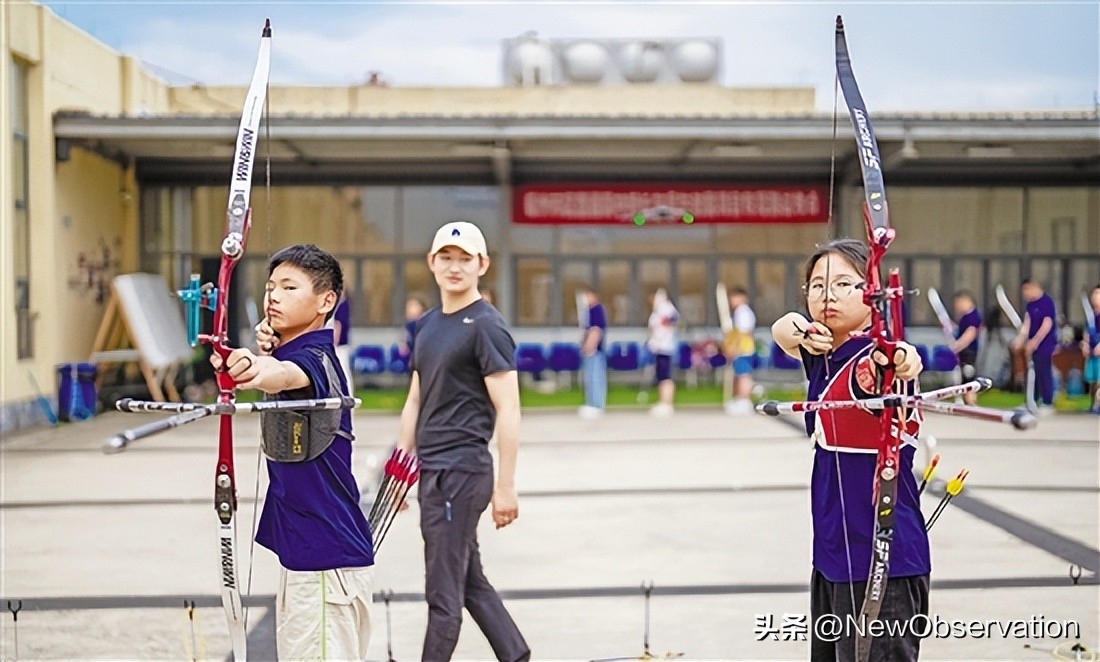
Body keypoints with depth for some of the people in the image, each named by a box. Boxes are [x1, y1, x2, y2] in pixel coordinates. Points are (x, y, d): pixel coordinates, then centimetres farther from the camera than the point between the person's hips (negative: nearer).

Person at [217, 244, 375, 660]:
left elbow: (287, 375, -40)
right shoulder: (291, 352, 14)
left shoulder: (312, 358, -18)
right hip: (304, 553, 10)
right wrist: (264, 352, 0)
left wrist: (260, 370, -62)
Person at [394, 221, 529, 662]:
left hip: (462, 471, -9)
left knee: (443, 593, 0)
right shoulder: (427, 324, 14)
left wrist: (505, 487, -16)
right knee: (471, 583, 16)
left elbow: (508, 411, -14)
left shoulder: (486, 326, -10)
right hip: (432, 471, 9)